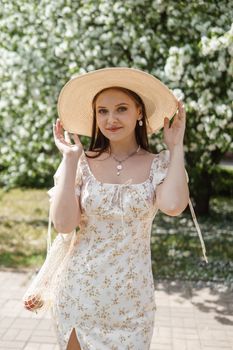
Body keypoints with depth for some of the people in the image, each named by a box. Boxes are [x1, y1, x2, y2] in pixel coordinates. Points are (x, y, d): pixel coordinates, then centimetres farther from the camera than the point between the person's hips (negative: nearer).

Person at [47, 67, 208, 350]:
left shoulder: (160, 164, -4)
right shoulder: (82, 164, -4)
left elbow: (173, 206, -24)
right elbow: (63, 224, -13)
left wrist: (176, 146, -13)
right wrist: (69, 159, -14)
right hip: (79, 291, 1)